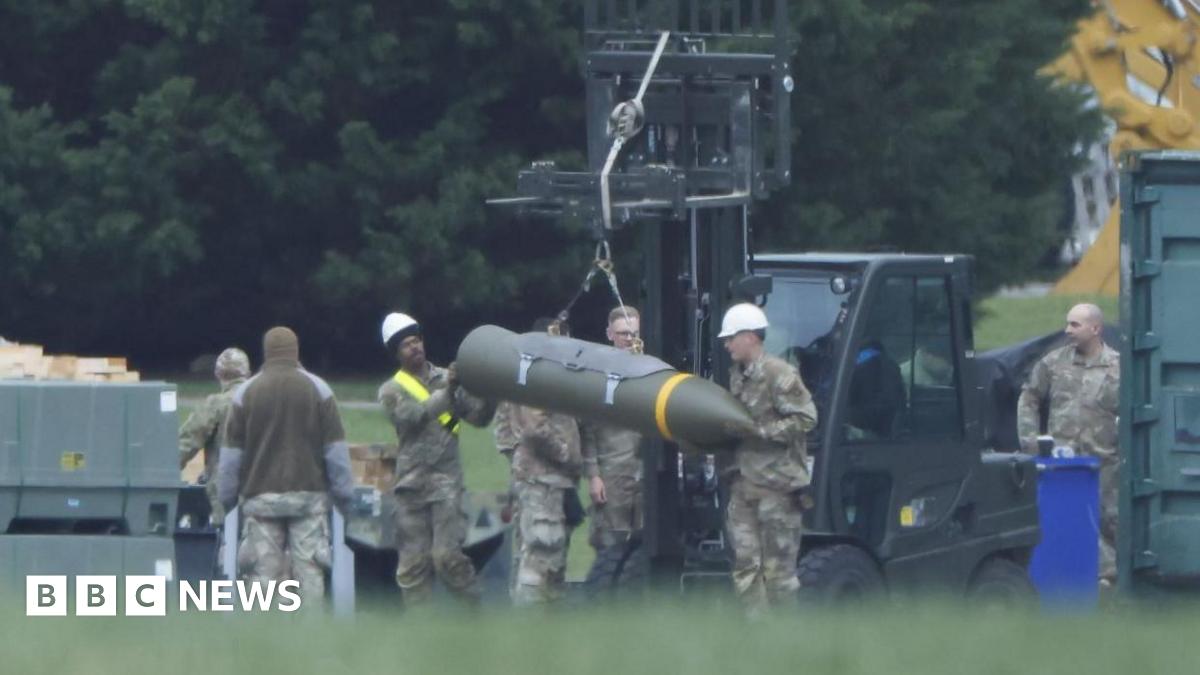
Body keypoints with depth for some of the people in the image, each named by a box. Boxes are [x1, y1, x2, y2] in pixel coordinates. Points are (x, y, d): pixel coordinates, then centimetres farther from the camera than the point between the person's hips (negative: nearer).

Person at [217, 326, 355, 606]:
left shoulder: (246, 392, 2)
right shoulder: (318, 389, 1)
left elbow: (232, 452, 4)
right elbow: (335, 449, 2)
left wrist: (227, 496, 12)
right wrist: (344, 494, 7)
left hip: (261, 496, 0)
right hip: (309, 494, 0)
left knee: (263, 572, 0)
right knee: (309, 571, 0)